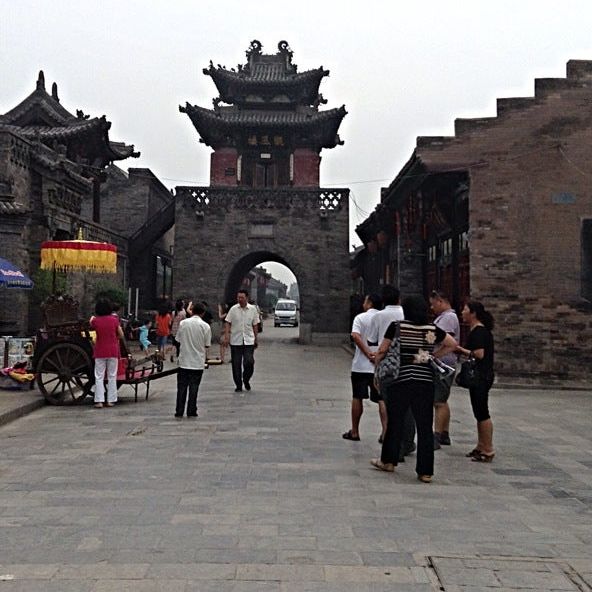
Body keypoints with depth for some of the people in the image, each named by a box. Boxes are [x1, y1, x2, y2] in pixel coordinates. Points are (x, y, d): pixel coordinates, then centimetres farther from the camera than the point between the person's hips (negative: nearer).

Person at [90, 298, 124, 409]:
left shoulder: (95, 321, -7)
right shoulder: (114, 320, -5)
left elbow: (91, 327, 14)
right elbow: (121, 335, 1)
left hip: (100, 352, 0)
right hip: (113, 351, 1)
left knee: (99, 377, 6)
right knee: (112, 376, 8)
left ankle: (99, 401, 1)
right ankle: (111, 400, 9)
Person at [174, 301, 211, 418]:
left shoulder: (183, 323, -3)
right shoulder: (205, 326, -6)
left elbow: (178, 340, 4)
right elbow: (206, 346, 0)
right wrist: (205, 358, 14)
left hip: (184, 361, 1)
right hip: (198, 362, -1)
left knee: (181, 387, 8)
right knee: (194, 388, 7)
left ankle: (179, 412, 10)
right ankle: (191, 412, 10)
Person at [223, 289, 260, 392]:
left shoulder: (253, 309, 2)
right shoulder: (233, 309, -1)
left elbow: (255, 325, 9)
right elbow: (227, 323, 1)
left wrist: (255, 339, 11)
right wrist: (226, 336, -9)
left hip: (249, 341, 0)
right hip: (235, 341, 0)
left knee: (249, 362, -7)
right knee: (236, 364, 3)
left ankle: (246, 380, 20)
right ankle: (238, 385, 17)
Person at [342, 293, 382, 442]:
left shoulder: (360, 317, -4)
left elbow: (356, 336, -19)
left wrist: (368, 353, -17)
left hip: (360, 366, -2)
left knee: (357, 398, 9)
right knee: (382, 399, 6)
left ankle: (354, 432, 16)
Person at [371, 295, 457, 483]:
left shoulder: (397, 327, -4)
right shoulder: (432, 329, 4)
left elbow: (382, 350, -1)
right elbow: (452, 344, 16)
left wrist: (376, 365, 16)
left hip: (400, 379, -2)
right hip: (425, 381, 2)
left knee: (395, 421, 14)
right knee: (425, 426, 5)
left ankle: (388, 461, 28)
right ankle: (425, 471, 9)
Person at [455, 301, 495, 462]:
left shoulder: (478, 331, -16)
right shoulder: (481, 330, 16)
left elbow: (479, 354, -23)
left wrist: (461, 350, -12)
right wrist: (461, 350, 9)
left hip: (481, 377, -11)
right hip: (481, 376, 11)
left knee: (482, 413, -5)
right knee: (480, 413, 15)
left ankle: (488, 451, 2)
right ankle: (481, 447, 22)